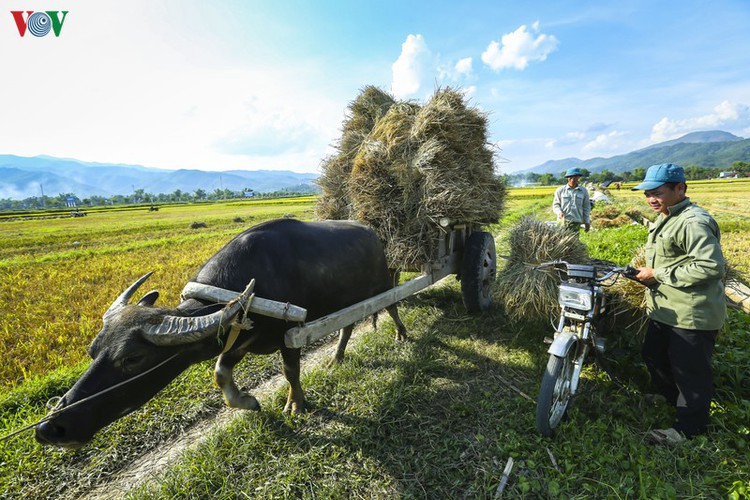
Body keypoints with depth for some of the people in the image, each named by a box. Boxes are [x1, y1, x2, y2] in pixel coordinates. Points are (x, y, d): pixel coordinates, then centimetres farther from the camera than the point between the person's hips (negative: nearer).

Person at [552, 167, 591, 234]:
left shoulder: (583, 191, 11)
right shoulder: (560, 190, 7)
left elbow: (586, 207, 15)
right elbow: (555, 205, 7)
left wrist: (587, 222, 12)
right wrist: (559, 212, -14)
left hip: (576, 222, 1)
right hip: (563, 221, -1)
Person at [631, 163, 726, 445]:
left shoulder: (693, 222, -21)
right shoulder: (664, 220, 13)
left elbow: (710, 266, -28)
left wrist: (658, 274, -23)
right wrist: (648, 272, 10)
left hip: (692, 315, -10)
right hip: (665, 310, 10)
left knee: (690, 371, 5)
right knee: (654, 357, 23)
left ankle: (689, 427, 23)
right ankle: (671, 400, 46)